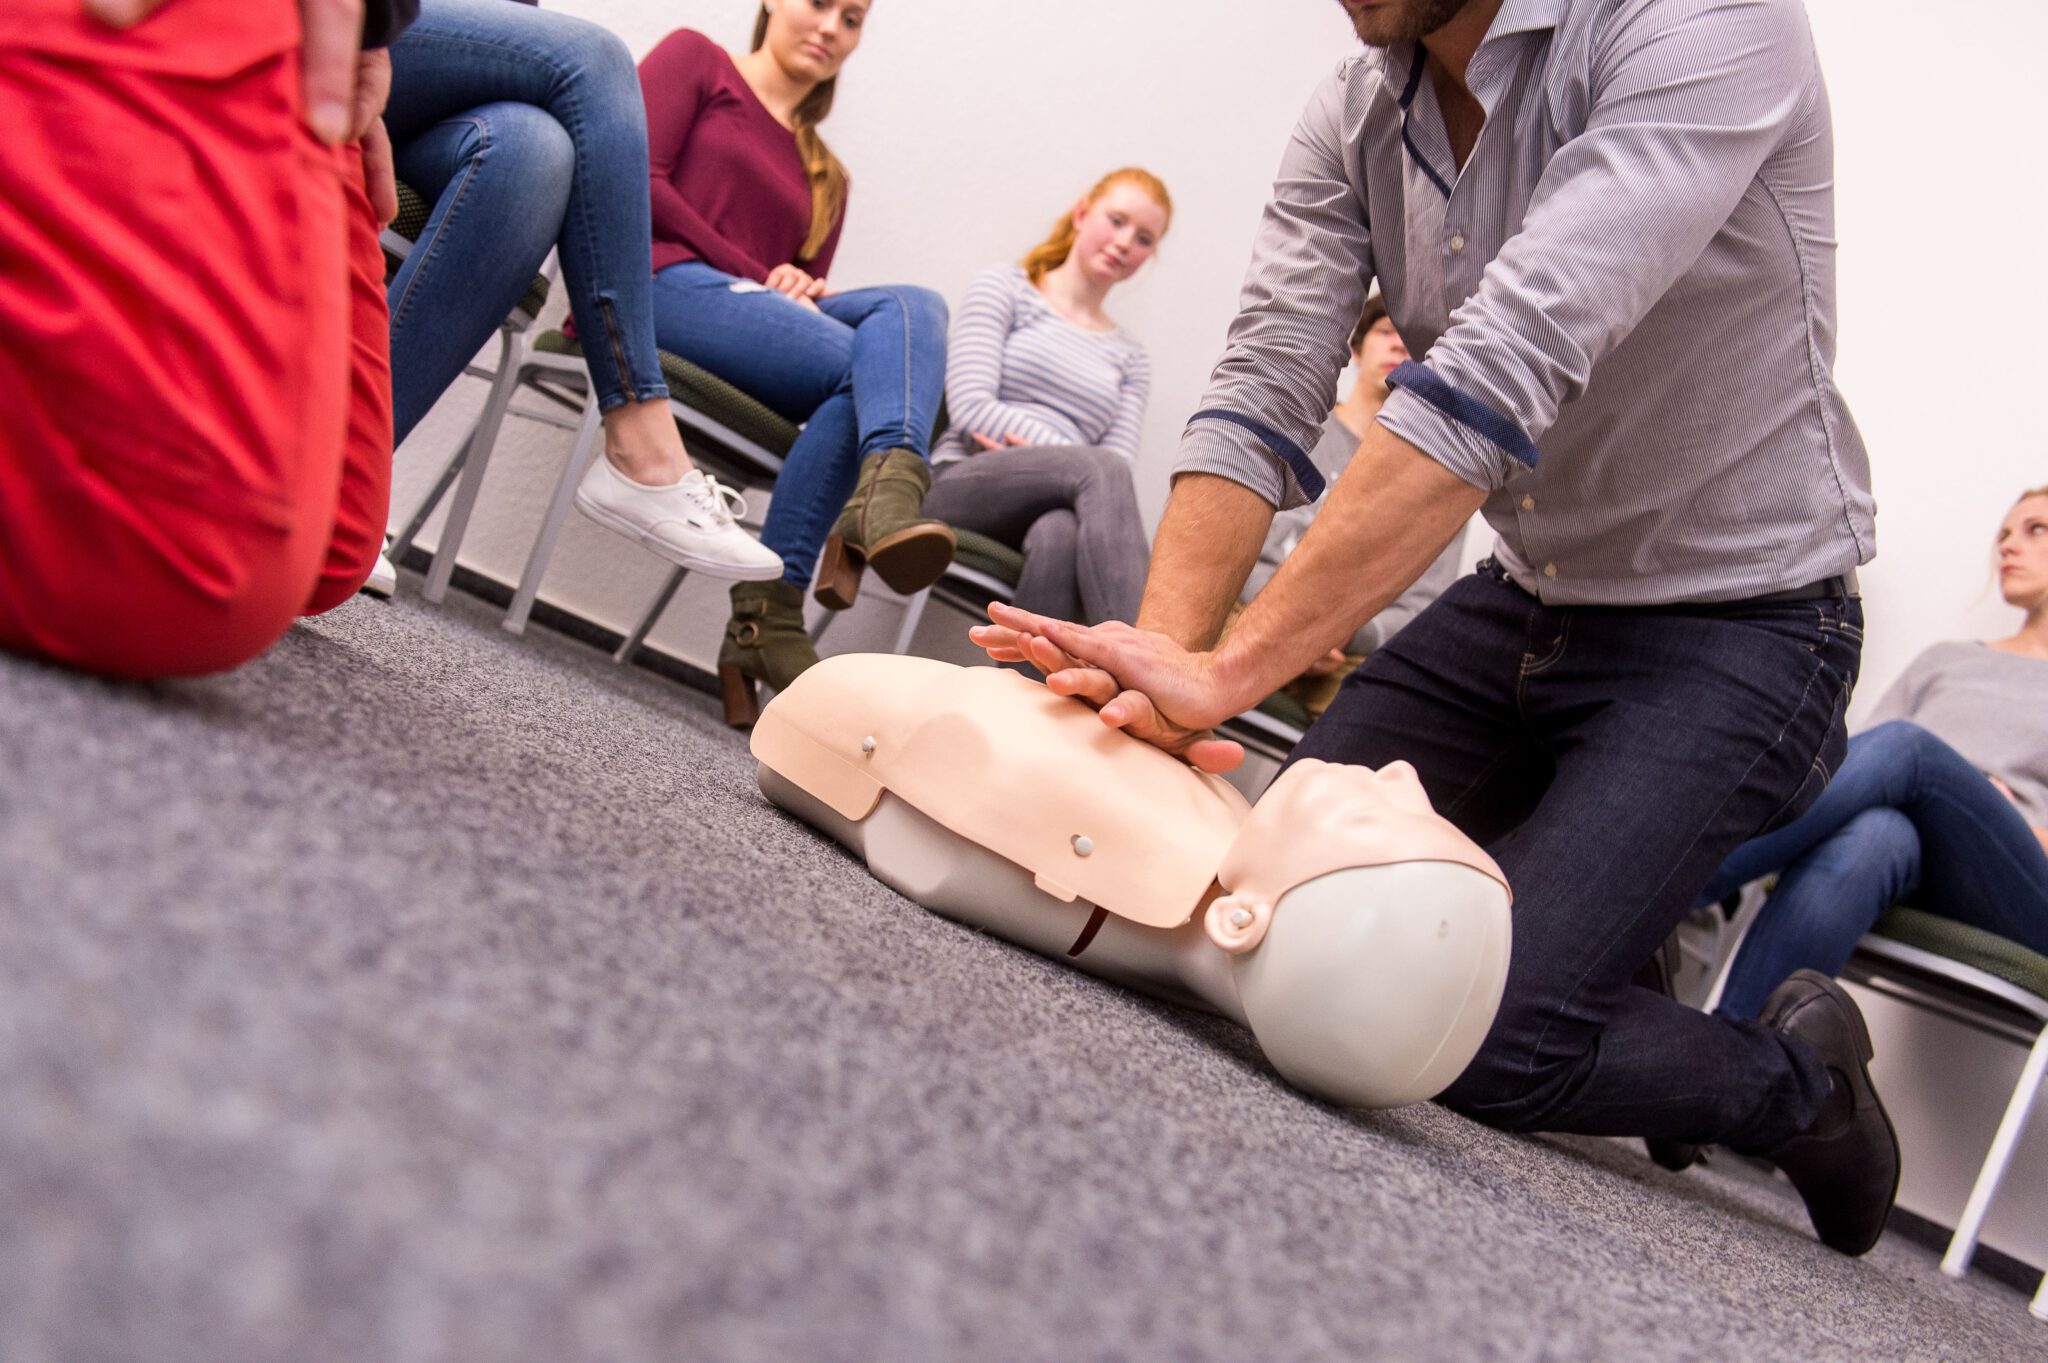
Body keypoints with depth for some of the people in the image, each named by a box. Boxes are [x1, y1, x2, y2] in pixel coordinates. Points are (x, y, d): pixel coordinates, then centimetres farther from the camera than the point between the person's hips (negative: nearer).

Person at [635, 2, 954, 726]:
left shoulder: (826, 178, 30)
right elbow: (640, 179, -1)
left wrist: (803, 291, -4)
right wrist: (756, 278, -5)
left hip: (758, 313, 5)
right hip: (665, 282, -5)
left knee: (909, 304, -24)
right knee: (868, 366, -27)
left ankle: (887, 488, -43)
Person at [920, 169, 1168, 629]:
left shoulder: (1131, 358, 25)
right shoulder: (1004, 290, 15)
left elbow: (1120, 460, 7)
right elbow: (970, 408, -1)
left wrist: (1026, 441, -11)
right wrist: (1058, 447, -11)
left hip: (1053, 504, 3)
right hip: (962, 486, -3)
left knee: (1059, 532, -39)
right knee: (1100, 470, -36)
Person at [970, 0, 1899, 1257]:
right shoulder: (1354, 118, -3)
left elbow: (1506, 370, -34)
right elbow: (1261, 396, -12)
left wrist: (1229, 671, -39)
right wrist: (1165, 658, -30)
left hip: (1737, 622, -6)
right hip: (1525, 598, 7)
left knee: (1482, 1035, -16)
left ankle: (1803, 1077, 14)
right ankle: (1594, 925, 25)